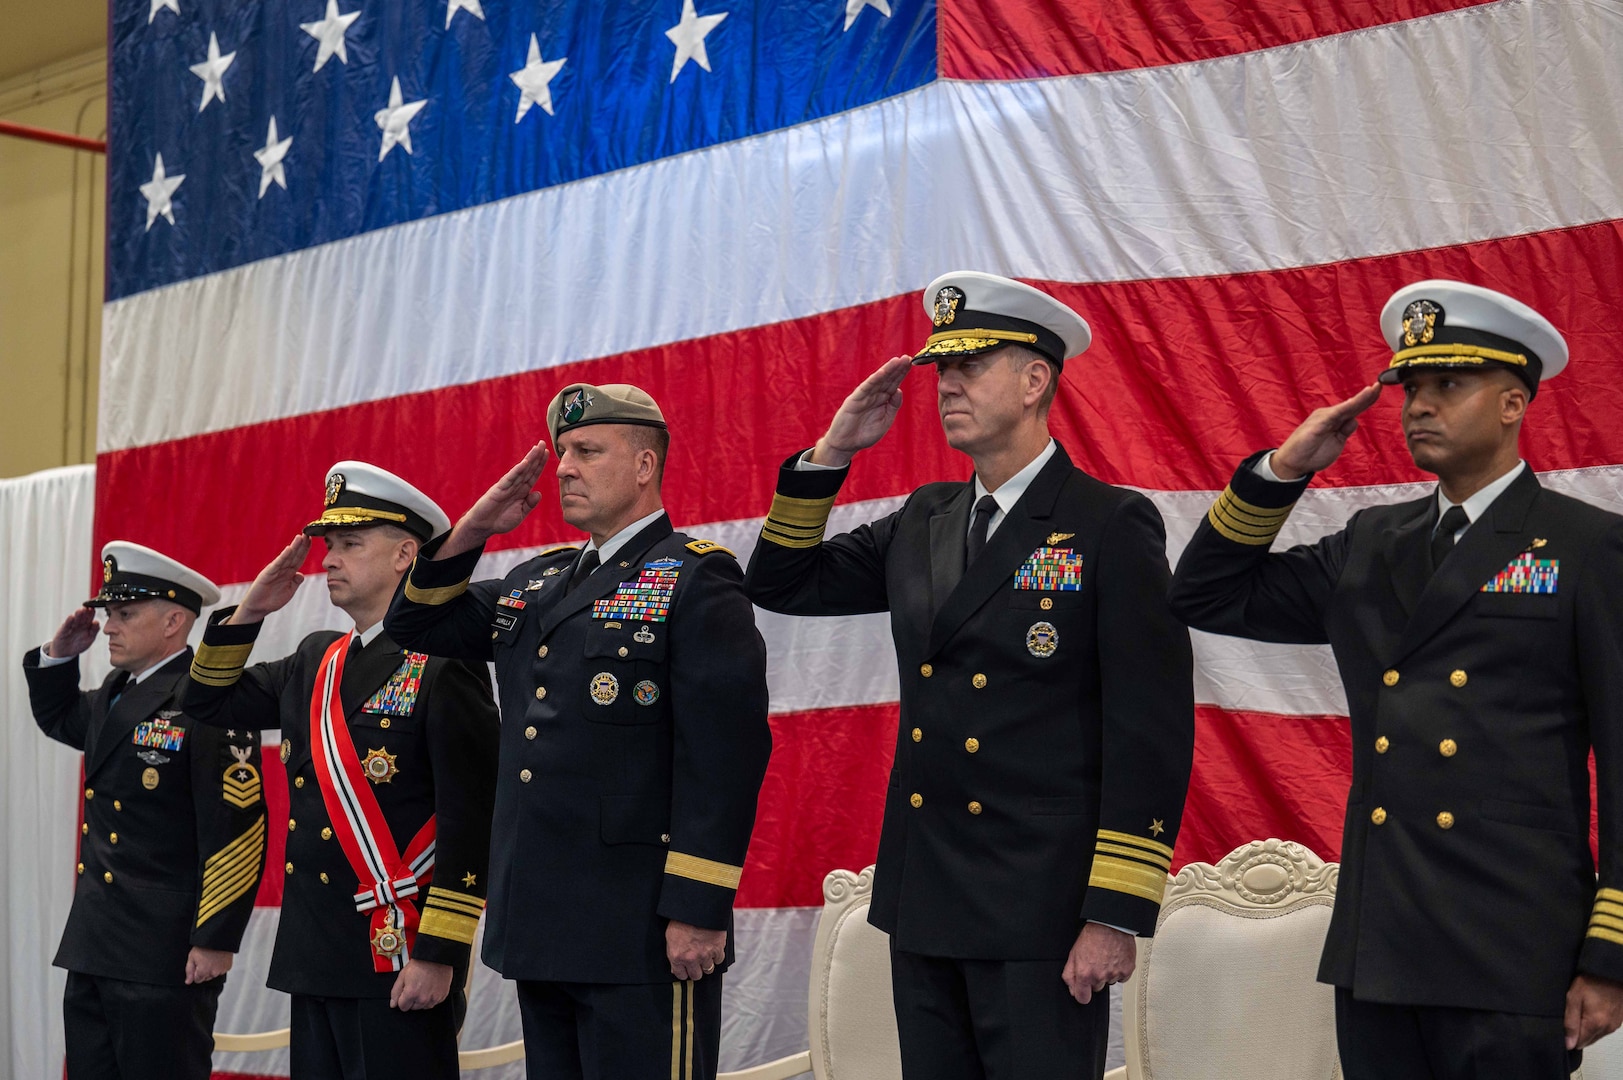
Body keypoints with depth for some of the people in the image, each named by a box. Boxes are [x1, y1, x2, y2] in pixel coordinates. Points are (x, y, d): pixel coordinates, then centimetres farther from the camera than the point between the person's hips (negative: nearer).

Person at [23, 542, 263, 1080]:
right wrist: (59, 654, 16)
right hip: (95, 951, 9)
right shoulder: (116, 692, 13)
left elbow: (237, 827, -19)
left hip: (167, 956, -9)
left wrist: (215, 941, -21)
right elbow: (58, 718, 36)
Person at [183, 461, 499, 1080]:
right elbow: (211, 704, 24)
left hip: (400, 961, -8)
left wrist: (437, 954, -19)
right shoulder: (315, 661, 15)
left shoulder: (443, 667, -10)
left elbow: (470, 822, -15)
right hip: (313, 958, 8)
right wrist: (249, 612, 10)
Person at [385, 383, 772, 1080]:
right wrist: (471, 531, 6)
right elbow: (420, 624, 23)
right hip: (540, 927, 8)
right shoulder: (536, 583, 19)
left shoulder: (697, 579, -6)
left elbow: (724, 749, -14)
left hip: (642, 936, -8)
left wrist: (696, 909, -20)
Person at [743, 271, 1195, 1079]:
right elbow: (782, 587, 16)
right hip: (924, 905, 7)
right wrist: (832, 453, 3)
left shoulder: (1112, 527, -9)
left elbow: (1151, 731, -13)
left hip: (1042, 915, -6)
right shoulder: (924, 522, 12)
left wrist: (1116, 916, -17)